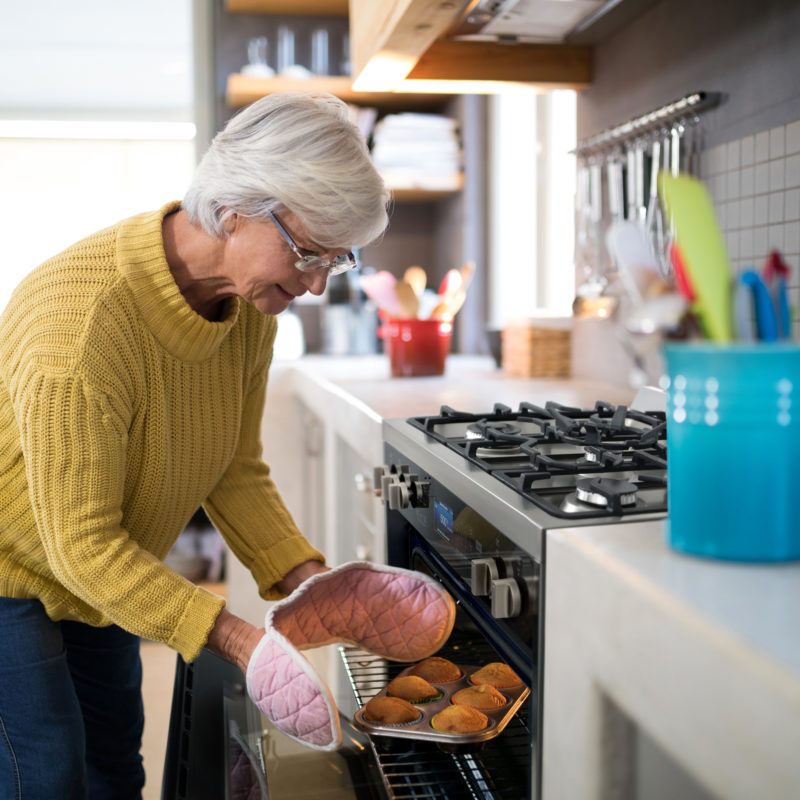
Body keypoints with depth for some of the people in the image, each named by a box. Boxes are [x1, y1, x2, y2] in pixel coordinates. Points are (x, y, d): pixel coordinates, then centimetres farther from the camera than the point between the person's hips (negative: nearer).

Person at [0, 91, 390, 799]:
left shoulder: (250, 304, -12)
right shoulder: (80, 320, -37)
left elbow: (234, 471, -4)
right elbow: (82, 543, -31)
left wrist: (305, 578, -16)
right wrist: (235, 640, -35)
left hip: (102, 576, 7)